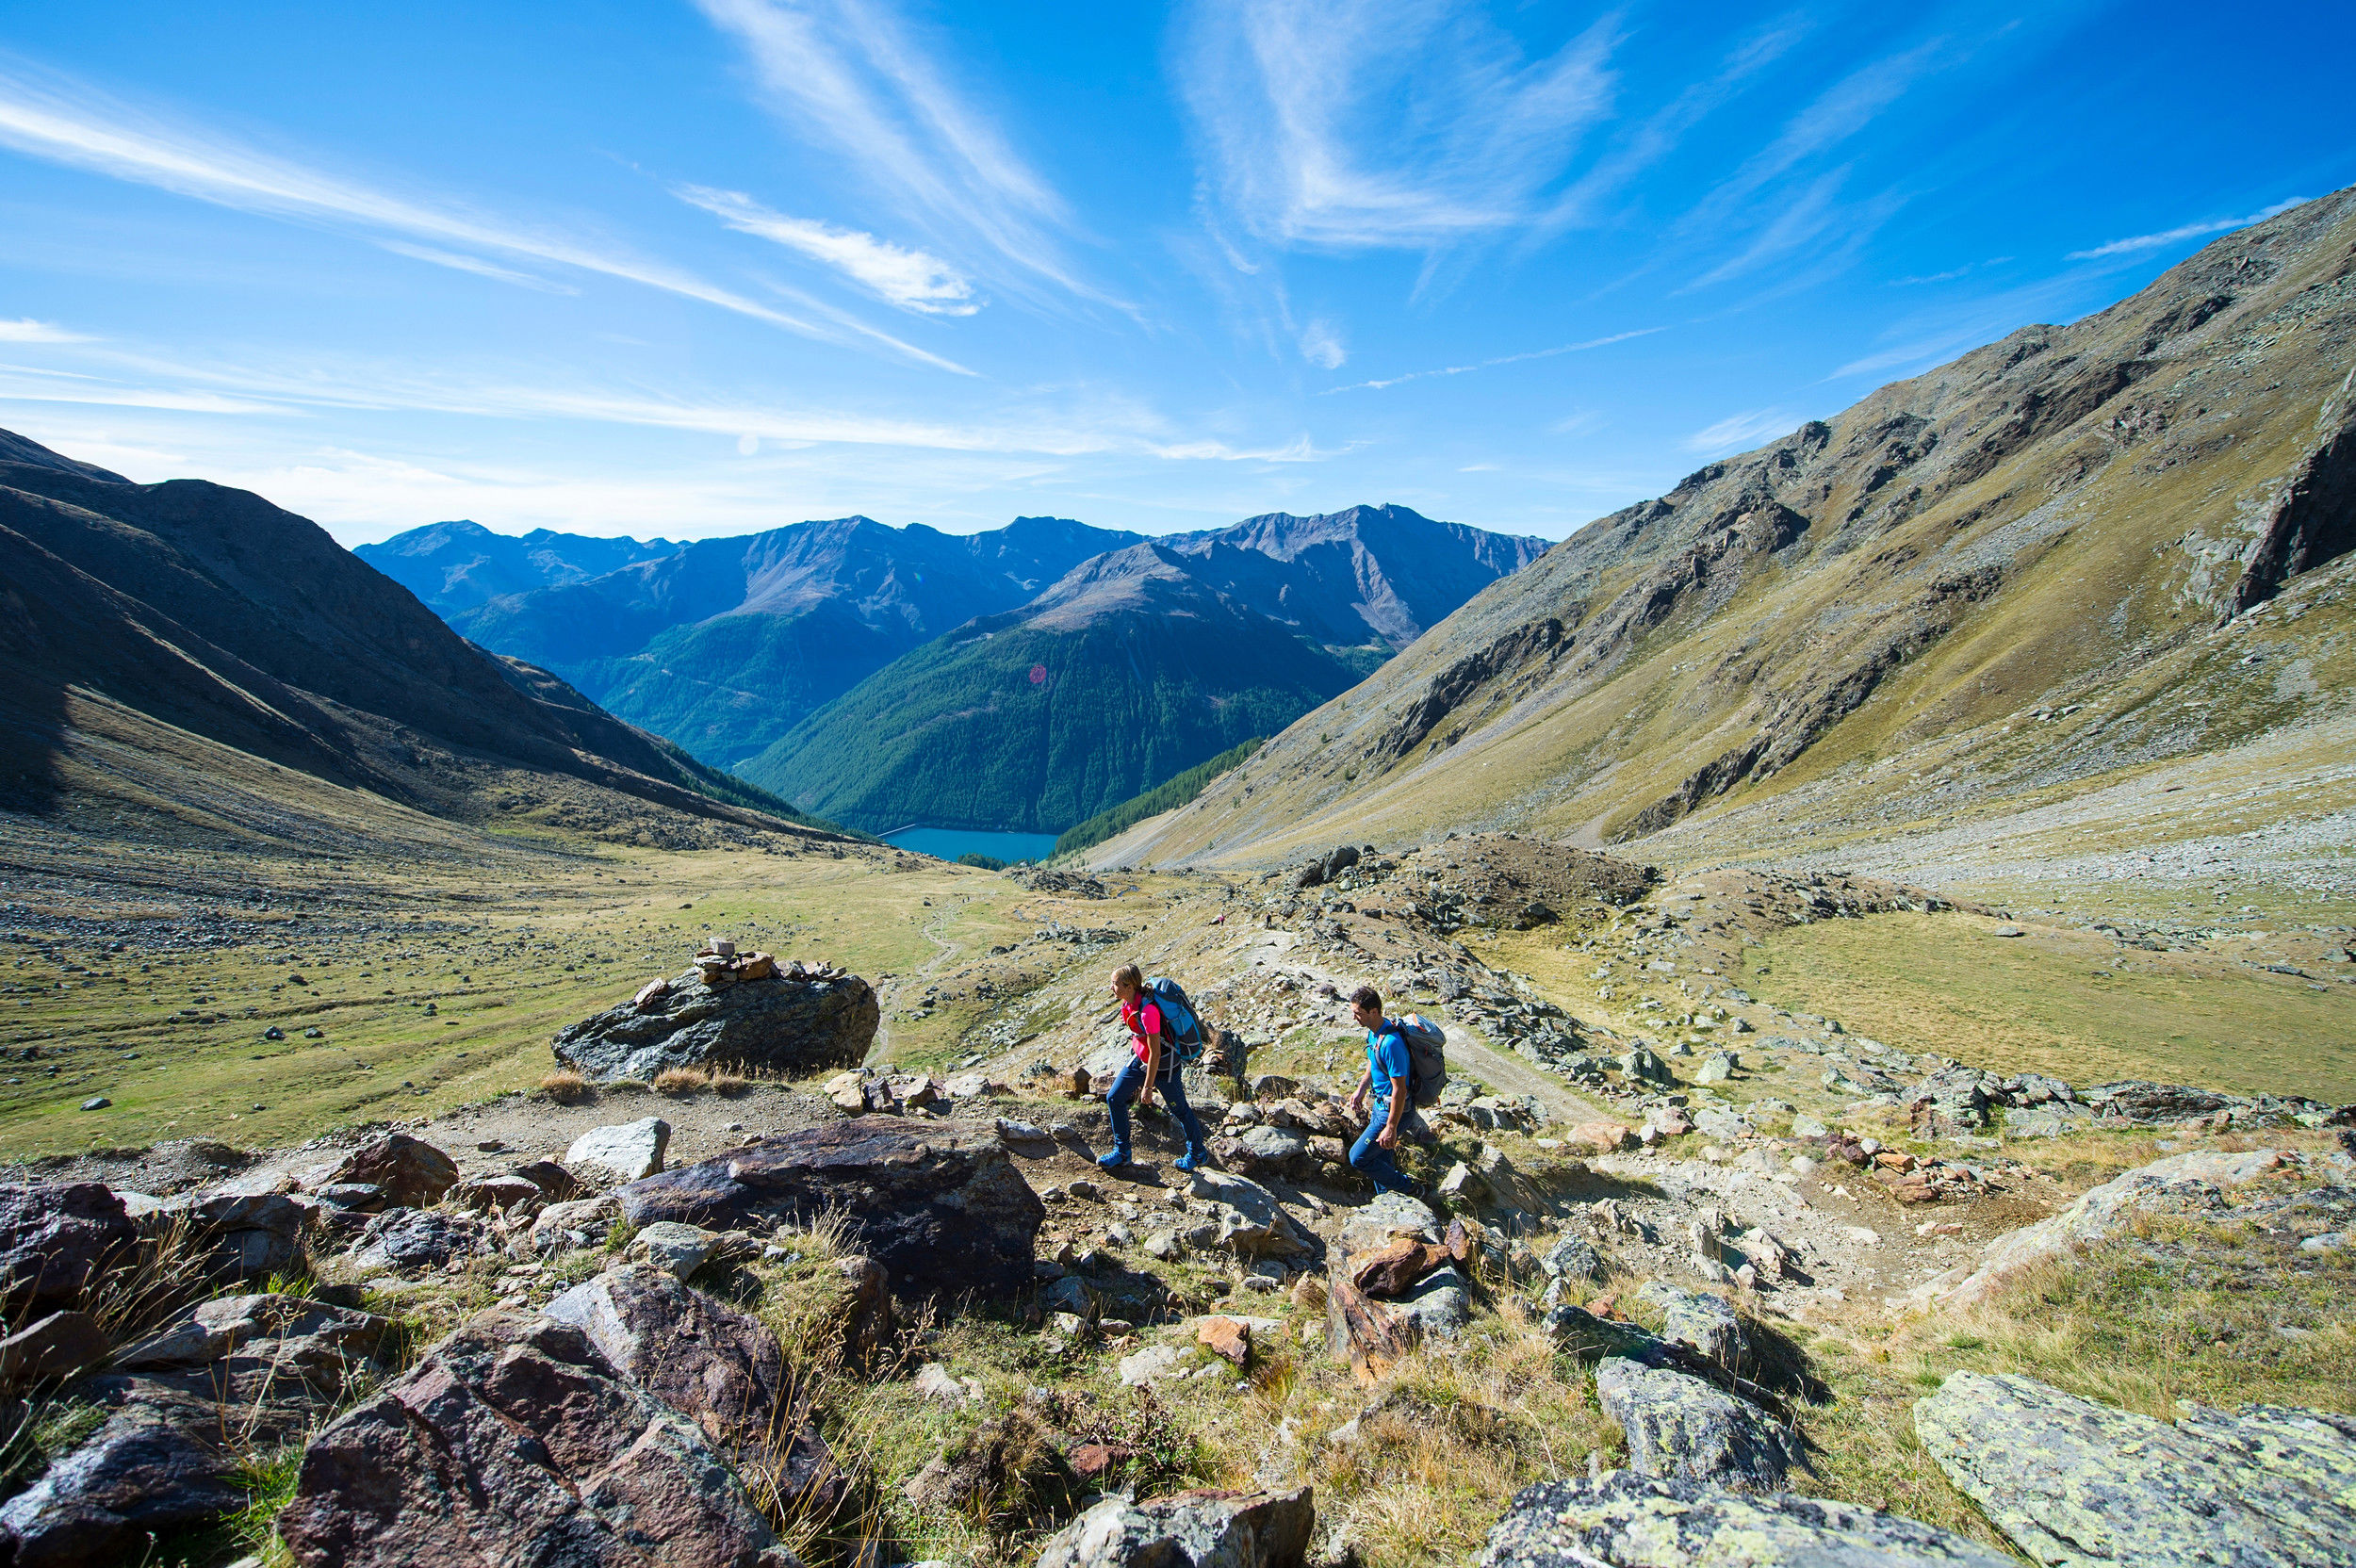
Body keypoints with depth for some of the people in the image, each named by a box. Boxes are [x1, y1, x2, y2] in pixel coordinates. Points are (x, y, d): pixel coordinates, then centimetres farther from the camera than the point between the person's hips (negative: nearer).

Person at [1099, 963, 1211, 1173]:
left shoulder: (1147, 1011, -34)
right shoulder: (1129, 1002, -9)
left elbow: (1155, 1054, -28)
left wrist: (1147, 1087, -22)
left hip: (1163, 1065, -9)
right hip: (1139, 1059, 9)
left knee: (1179, 1109, 10)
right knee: (1114, 1099, 7)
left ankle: (1198, 1153, 34)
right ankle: (1121, 1153, 23)